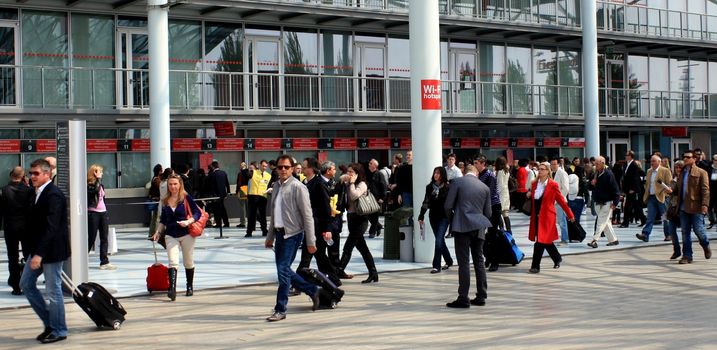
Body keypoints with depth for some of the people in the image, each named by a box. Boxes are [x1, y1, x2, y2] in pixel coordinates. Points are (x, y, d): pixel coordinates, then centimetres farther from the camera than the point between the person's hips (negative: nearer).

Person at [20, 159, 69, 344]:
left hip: (52, 250, -10)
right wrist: (34, 251, 13)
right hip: (38, 249, 10)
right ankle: (49, 322, 24)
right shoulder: (38, 193, 11)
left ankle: (58, 331, 14)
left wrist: (39, 254, -27)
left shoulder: (53, 195, -19)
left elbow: (51, 227, -24)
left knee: (53, 290, 0)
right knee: (26, 284, 14)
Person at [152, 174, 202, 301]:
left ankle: (190, 287, 29)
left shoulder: (186, 198, -6)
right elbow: (163, 220, 17)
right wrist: (158, 232, 8)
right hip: (170, 236, 2)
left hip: (186, 234, -2)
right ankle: (172, 289, -24)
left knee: (188, 262, 11)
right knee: (173, 262, -13)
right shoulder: (165, 201, 7)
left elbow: (197, 213, -7)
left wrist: (188, 221, -22)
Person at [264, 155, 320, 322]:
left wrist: (311, 241, -14)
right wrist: (270, 236, 19)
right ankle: (313, 291, 30)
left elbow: (307, 215, -12)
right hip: (279, 233, 8)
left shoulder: (297, 187, -11)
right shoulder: (276, 185, 11)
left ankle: (280, 310, 2)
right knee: (284, 270, 12)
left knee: (283, 270, -8)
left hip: (292, 234, -8)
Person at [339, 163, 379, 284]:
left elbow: (354, 196, -24)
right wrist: (342, 181, -3)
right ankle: (373, 274, 18)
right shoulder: (347, 185, 13)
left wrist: (351, 183, -13)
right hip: (351, 217, 8)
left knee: (348, 247, -10)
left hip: (360, 219, -8)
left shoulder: (362, 184, -8)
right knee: (362, 247, 11)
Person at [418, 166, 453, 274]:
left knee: (439, 240, -12)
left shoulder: (447, 187, -6)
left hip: (444, 217, -5)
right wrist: (421, 216, 5)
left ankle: (436, 265, -8)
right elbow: (426, 202, 9)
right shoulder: (430, 187, 7)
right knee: (440, 240, 14)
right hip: (433, 216, 5)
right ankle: (449, 261, 31)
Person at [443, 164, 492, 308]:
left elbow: (448, 206, -5)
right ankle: (481, 296, 16)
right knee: (479, 261, 12)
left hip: (462, 226, -4)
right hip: (479, 228, 4)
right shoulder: (485, 187, 10)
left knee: (464, 262, -4)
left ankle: (463, 298, -4)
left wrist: (452, 220, 11)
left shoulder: (457, 182, -2)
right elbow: (488, 212, 10)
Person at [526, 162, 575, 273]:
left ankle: (535, 266, -4)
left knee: (541, 241, -9)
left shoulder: (553, 185, -8)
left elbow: (561, 200, -3)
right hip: (536, 217, 6)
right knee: (546, 240, 15)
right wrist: (529, 195, -4)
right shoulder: (534, 184, 8)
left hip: (547, 217, -6)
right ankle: (557, 258, 37)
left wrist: (570, 215, 2)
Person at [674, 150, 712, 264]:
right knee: (685, 232, 5)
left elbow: (705, 190, -9)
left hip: (696, 207, -6)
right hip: (684, 207, 6)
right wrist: (678, 203, 16)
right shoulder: (682, 173, 16)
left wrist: (705, 204, -18)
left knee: (698, 229, -5)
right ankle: (687, 256, 10)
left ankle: (706, 246, 27)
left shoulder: (701, 173, -3)